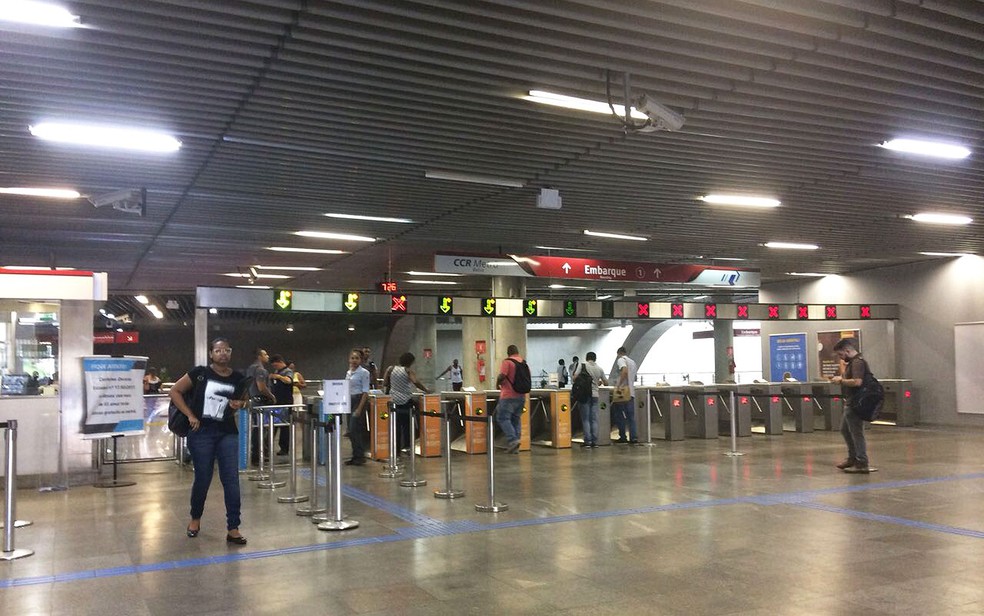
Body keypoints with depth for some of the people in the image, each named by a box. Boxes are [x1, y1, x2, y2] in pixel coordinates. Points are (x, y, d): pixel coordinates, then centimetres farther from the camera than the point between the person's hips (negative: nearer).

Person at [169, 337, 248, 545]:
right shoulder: (200, 373, -6)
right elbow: (174, 391, -1)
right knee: (203, 479, 8)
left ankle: (233, 528, 3)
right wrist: (190, 415, -7)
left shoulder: (238, 378, 0)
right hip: (201, 433, -2)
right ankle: (195, 518, 34)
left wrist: (239, 405, -8)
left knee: (231, 479, -3)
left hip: (227, 433, 2)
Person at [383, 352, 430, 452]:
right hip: (406, 401, -3)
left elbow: (385, 384, 1)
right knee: (407, 424, 6)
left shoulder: (391, 369, 4)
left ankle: (397, 447, 7)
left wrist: (387, 391, 18)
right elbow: (416, 382, -21)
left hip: (394, 400, 3)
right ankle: (406, 445, 3)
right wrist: (426, 390, -13)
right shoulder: (409, 371, -6)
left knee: (396, 425, 7)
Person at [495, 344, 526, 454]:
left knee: (503, 418, -2)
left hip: (508, 396, -7)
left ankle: (512, 440, -18)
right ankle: (515, 447, 9)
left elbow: (502, 376, -18)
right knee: (516, 419, 12)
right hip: (521, 396, 7)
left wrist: (497, 384, 1)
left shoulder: (507, 361, -9)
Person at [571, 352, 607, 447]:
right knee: (594, 419, 5)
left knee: (585, 419, -1)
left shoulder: (582, 365, -2)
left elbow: (574, 378, -10)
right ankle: (595, 441, 5)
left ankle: (587, 441, -4)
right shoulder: (599, 369, 9)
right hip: (595, 395, 3)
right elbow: (606, 383, 17)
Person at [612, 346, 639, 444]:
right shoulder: (633, 362, 19)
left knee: (618, 414, 2)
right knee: (631, 416, 6)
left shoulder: (621, 360, -5)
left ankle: (623, 436, 2)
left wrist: (619, 385, -21)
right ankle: (633, 437, -1)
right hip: (631, 392, 7)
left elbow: (625, 371, -24)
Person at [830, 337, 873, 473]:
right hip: (850, 403, 11)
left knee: (857, 433, -4)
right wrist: (840, 379, 8)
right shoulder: (852, 361, 15)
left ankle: (861, 464, 3)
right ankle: (852, 458, 30)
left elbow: (857, 382, -29)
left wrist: (841, 380, -18)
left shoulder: (857, 362, -18)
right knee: (844, 430, 20)